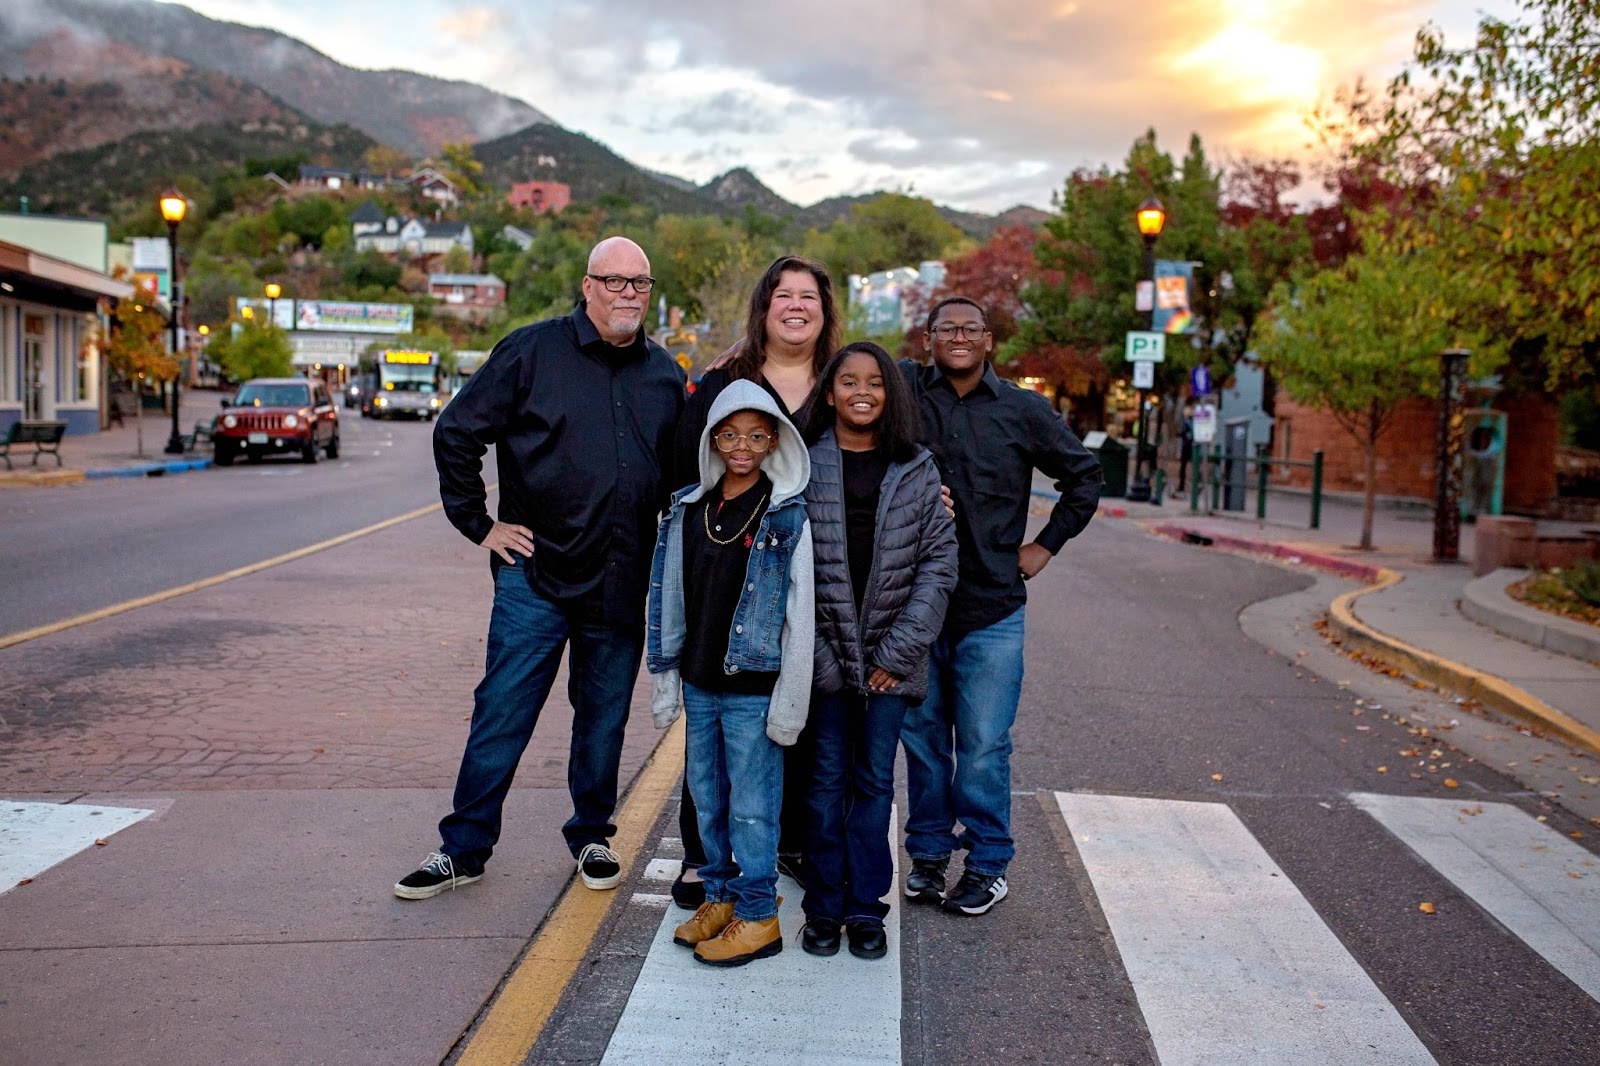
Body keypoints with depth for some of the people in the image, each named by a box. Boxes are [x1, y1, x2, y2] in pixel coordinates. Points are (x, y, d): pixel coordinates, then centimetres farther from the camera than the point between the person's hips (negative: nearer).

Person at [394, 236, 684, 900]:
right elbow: (456, 432, 0)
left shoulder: (666, 375, 9)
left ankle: (591, 836, 29)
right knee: (502, 714, 2)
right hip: (536, 572, -3)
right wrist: (478, 523, -1)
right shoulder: (533, 351, -3)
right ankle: (464, 849, 15)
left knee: (605, 716, 13)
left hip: (622, 585, 3)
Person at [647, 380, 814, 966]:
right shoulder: (688, 509, 6)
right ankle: (719, 898, 32)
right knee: (706, 796, 15)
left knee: (751, 805, 2)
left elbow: (800, 615, -10)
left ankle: (757, 916, 17)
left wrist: (790, 701, -12)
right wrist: (665, 681, 10)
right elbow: (668, 598, 10)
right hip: (699, 684, 5)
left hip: (753, 687, -5)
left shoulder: (788, 517, -9)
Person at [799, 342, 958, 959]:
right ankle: (824, 908, 18)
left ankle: (866, 908, 19)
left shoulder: (916, 469, 3)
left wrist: (899, 649, -6)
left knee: (875, 780, 7)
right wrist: (815, 652, -9)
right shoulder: (805, 465, -1)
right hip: (826, 650, -1)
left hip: (892, 653, 1)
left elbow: (939, 562, 1)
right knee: (828, 777, 6)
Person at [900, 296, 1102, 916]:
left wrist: (1046, 545, 11)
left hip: (992, 609, -1)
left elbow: (1084, 475, 17)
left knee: (984, 746, 0)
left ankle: (987, 865, 16)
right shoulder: (907, 389, 3)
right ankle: (928, 854, 25)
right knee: (922, 736, 10)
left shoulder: (1023, 411, 6)